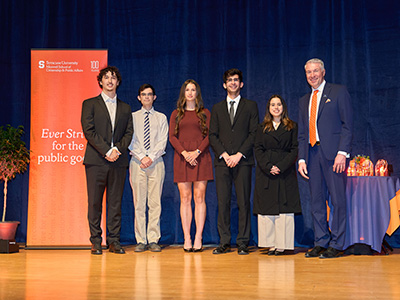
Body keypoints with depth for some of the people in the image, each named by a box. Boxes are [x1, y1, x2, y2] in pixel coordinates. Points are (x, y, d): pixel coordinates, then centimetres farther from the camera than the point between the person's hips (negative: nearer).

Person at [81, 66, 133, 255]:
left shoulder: (125, 108, 18)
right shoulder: (90, 104, 7)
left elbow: (129, 132, 9)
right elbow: (89, 131, -4)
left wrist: (118, 149, -9)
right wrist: (106, 151, -13)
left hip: (118, 160, 3)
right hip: (96, 160, -3)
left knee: (115, 202, 3)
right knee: (94, 202, -1)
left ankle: (114, 241, 9)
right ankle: (96, 242, 7)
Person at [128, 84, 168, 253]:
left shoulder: (161, 118, 12)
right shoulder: (132, 117, 11)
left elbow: (163, 141, 3)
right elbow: (130, 140, 3)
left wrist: (151, 157, -10)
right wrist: (141, 157, -9)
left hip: (156, 162, 0)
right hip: (137, 162, 0)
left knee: (155, 203, -2)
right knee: (139, 203, -2)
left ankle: (153, 240, 2)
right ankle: (141, 241, 2)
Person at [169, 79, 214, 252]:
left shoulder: (205, 113, 11)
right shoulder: (176, 114, 14)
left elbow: (209, 135, 2)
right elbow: (172, 136, 5)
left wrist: (197, 152, -12)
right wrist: (184, 153, -11)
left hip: (201, 157, -1)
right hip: (182, 158, 1)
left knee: (199, 197, -4)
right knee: (185, 198, -2)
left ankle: (198, 238, -3)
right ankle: (187, 239, -1)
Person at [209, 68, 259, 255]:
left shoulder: (250, 106, 10)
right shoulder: (217, 108, 16)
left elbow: (254, 133, 1)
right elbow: (213, 136, 9)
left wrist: (239, 154, -10)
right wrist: (224, 154, -7)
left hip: (243, 161, -2)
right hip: (222, 161, 2)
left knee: (243, 203, -3)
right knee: (223, 203, 0)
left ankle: (243, 243, 3)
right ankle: (224, 242, 5)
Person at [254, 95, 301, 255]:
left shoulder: (292, 127, 8)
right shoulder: (262, 128, 13)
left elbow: (295, 149, 0)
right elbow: (258, 149, 5)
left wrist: (281, 166, -13)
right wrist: (268, 167, -10)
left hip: (286, 172, -1)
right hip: (265, 172, 2)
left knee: (285, 208, -4)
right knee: (266, 208, -1)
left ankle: (284, 244, 0)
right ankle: (270, 244, 4)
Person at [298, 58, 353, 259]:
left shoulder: (339, 92, 4)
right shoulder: (304, 101, 20)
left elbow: (347, 125, -3)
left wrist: (343, 152, -13)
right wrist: (302, 159, 8)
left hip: (333, 153, -5)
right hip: (312, 154, 5)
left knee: (338, 200, -4)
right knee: (316, 201, 6)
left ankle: (336, 245, 2)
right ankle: (321, 243, 13)